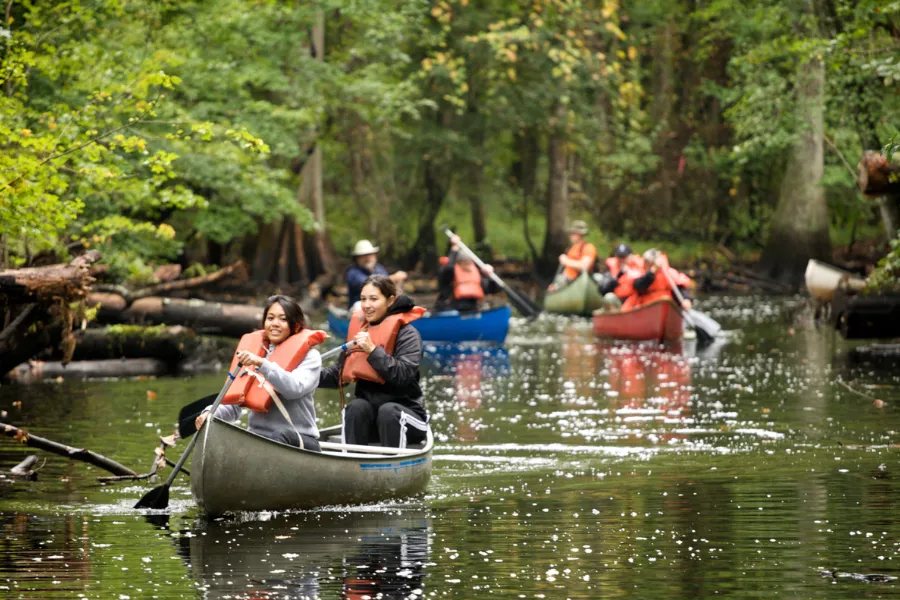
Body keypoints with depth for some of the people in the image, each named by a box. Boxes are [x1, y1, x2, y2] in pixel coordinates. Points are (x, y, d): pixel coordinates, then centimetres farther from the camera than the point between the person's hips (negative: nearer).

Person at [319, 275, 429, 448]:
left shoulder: (407, 334, -8)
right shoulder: (359, 328, 8)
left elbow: (404, 375, -23)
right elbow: (341, 372, 11)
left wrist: (372, 350, -27)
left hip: (405, 414, -4)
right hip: (367, 418, 4)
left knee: (388, 411, -34)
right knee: (357, 407, -27)